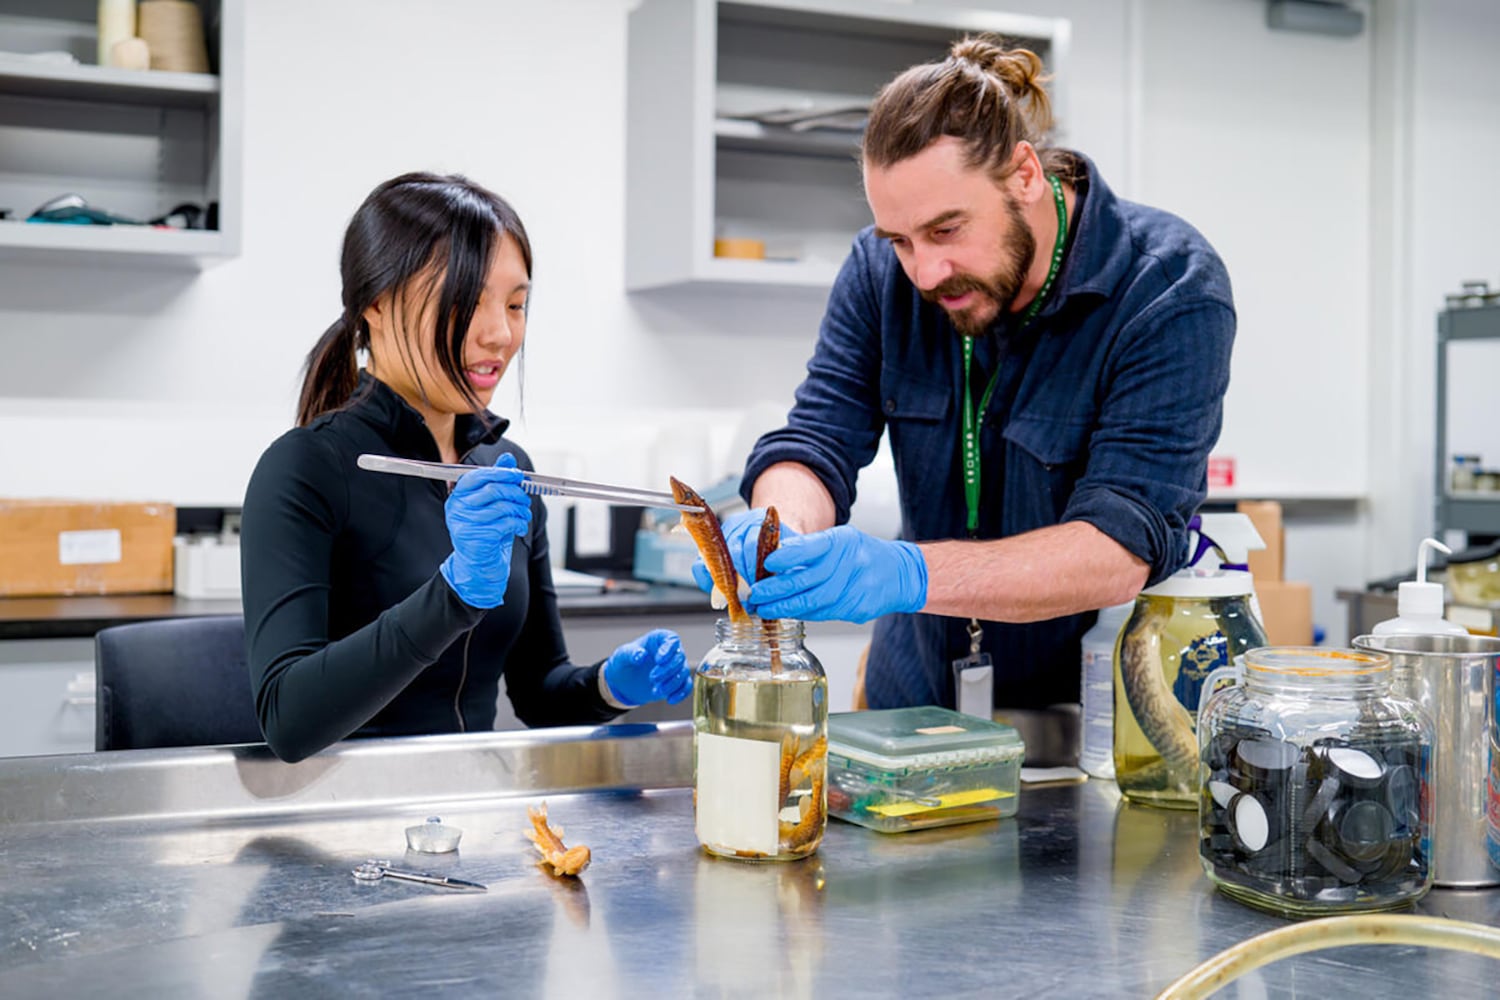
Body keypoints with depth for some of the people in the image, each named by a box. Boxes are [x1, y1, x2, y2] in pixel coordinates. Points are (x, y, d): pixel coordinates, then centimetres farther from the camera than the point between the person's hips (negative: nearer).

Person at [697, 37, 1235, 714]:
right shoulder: (881, 269, -5)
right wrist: (780, 531, -31)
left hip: (1099, 707, -3)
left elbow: (1123, 547, -27)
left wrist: (907, 574, -42)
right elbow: (816, 441, -6)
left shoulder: (1171, 286, -19)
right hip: (915, 700, 3)